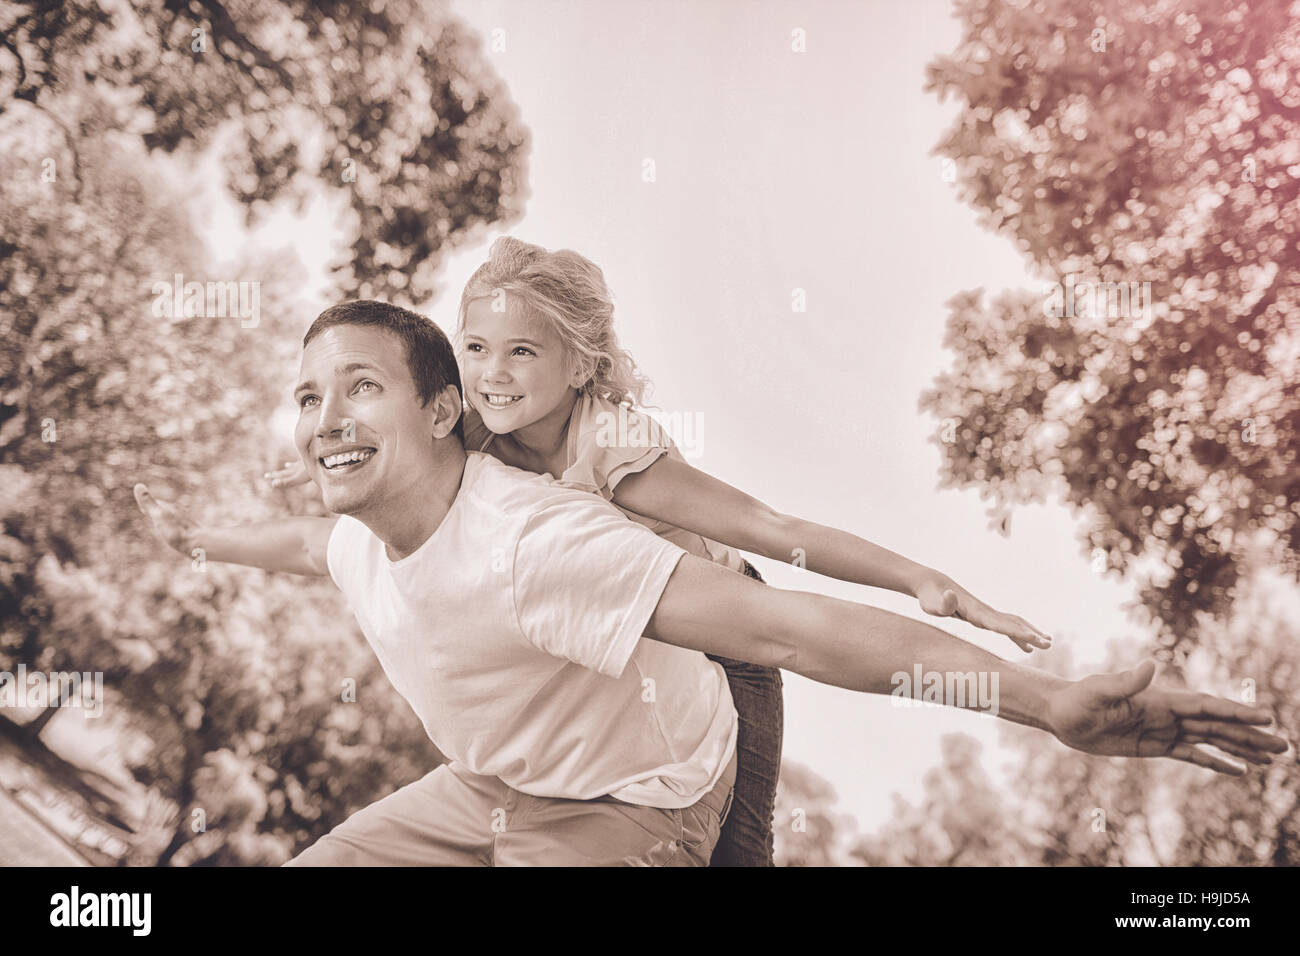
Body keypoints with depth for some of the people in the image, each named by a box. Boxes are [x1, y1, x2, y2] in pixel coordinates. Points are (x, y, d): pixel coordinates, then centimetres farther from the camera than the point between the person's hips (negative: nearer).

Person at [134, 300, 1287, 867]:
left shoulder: (533, 541, -38)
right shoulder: (365, 539, -10)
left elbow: (781, 626, -47)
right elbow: (310, 540, 20)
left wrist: (1052, 702, -54)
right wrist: (202, 537, 40)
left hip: (627, 807, -8)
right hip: (486, 785, 8)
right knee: (312, 869, 11)